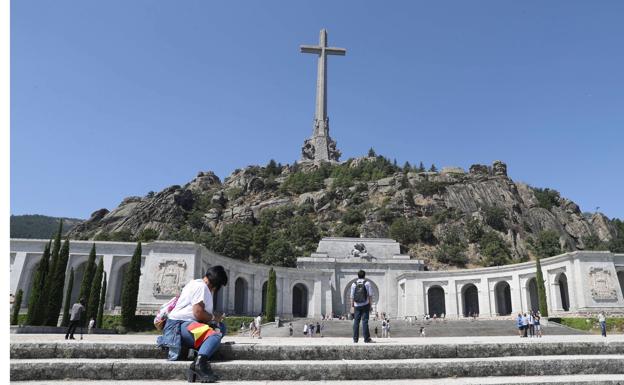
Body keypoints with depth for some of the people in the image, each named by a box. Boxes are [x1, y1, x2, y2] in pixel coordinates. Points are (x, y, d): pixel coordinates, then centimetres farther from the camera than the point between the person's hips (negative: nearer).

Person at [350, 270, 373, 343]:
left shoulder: (354, 284, 5)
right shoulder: (367, 283, 0)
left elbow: (352, 296, 4)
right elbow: (370, 295, -2)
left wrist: (352, 306, 8)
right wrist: (370, 305, 3)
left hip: (357, 305, 2)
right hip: (365, 305, -2)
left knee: (356, 322, 5)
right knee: (365, 321, -3)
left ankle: (355, 339, 7)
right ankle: (366, 338, -4)